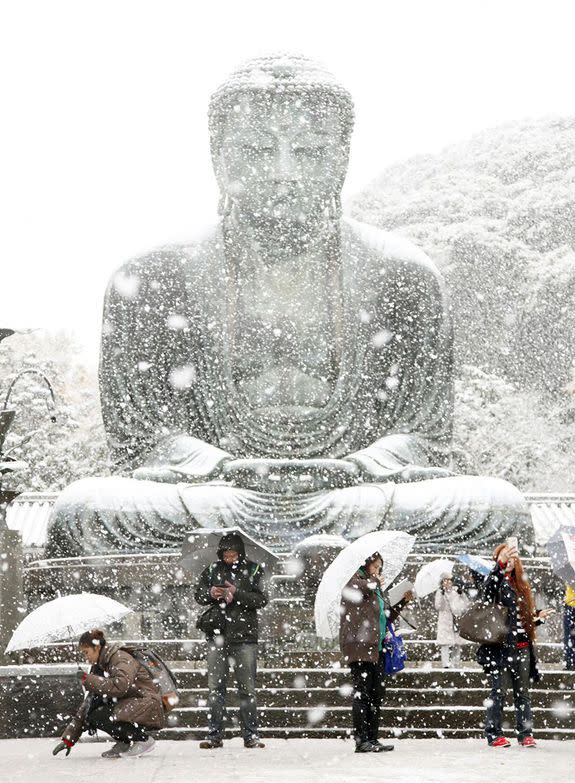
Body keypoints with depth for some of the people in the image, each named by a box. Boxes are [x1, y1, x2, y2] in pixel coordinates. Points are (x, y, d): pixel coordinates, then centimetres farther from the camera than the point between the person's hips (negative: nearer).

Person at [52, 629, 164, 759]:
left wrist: (88, 680, -24)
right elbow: (87, 705, 10)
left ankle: (143, 739, -9)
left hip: (147, 706, -8)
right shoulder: (98, 667, 12)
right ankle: (125, 742, 3)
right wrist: (69, 739, 5)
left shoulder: (121, 658, -13)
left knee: (97, 717, -22)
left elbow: (120, 686, -33)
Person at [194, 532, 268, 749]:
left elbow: (261, 600, -8)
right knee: (215, 687, 4)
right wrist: (210, 593, -11)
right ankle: (214, 735, 9)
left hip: (244, 635, -2)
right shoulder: (213, 569, 7)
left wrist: (237, 594, -21)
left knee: (247, 688, 2)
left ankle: (251, 735, 8)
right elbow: (198, 594, 11)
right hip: (217, 635, 2)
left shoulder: (253, 570, 0)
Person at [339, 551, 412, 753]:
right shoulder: (355, 580, 1)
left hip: (377, 648, 9)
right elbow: (360, 587, -25)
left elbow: (387, 618, 29)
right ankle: (361, 740, -10)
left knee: (377, 695, 7)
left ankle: (372, 739, 11)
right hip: (359, 646, -9)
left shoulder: (377, 589, 26)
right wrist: (375, 581, -6)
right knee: (362, 693, -9)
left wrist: (403, 602, 16)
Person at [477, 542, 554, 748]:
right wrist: (500, 564, -40)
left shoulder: (521, 585, 19)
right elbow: (489, 587, -27)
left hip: (522, 647, 6)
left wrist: (539, 617, 5)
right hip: (501, 645, -6)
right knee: (499, 691, -6)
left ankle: (525, 734, 11)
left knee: (522, 692, 8)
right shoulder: (497, 582, 0)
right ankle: (493, 734, -3)